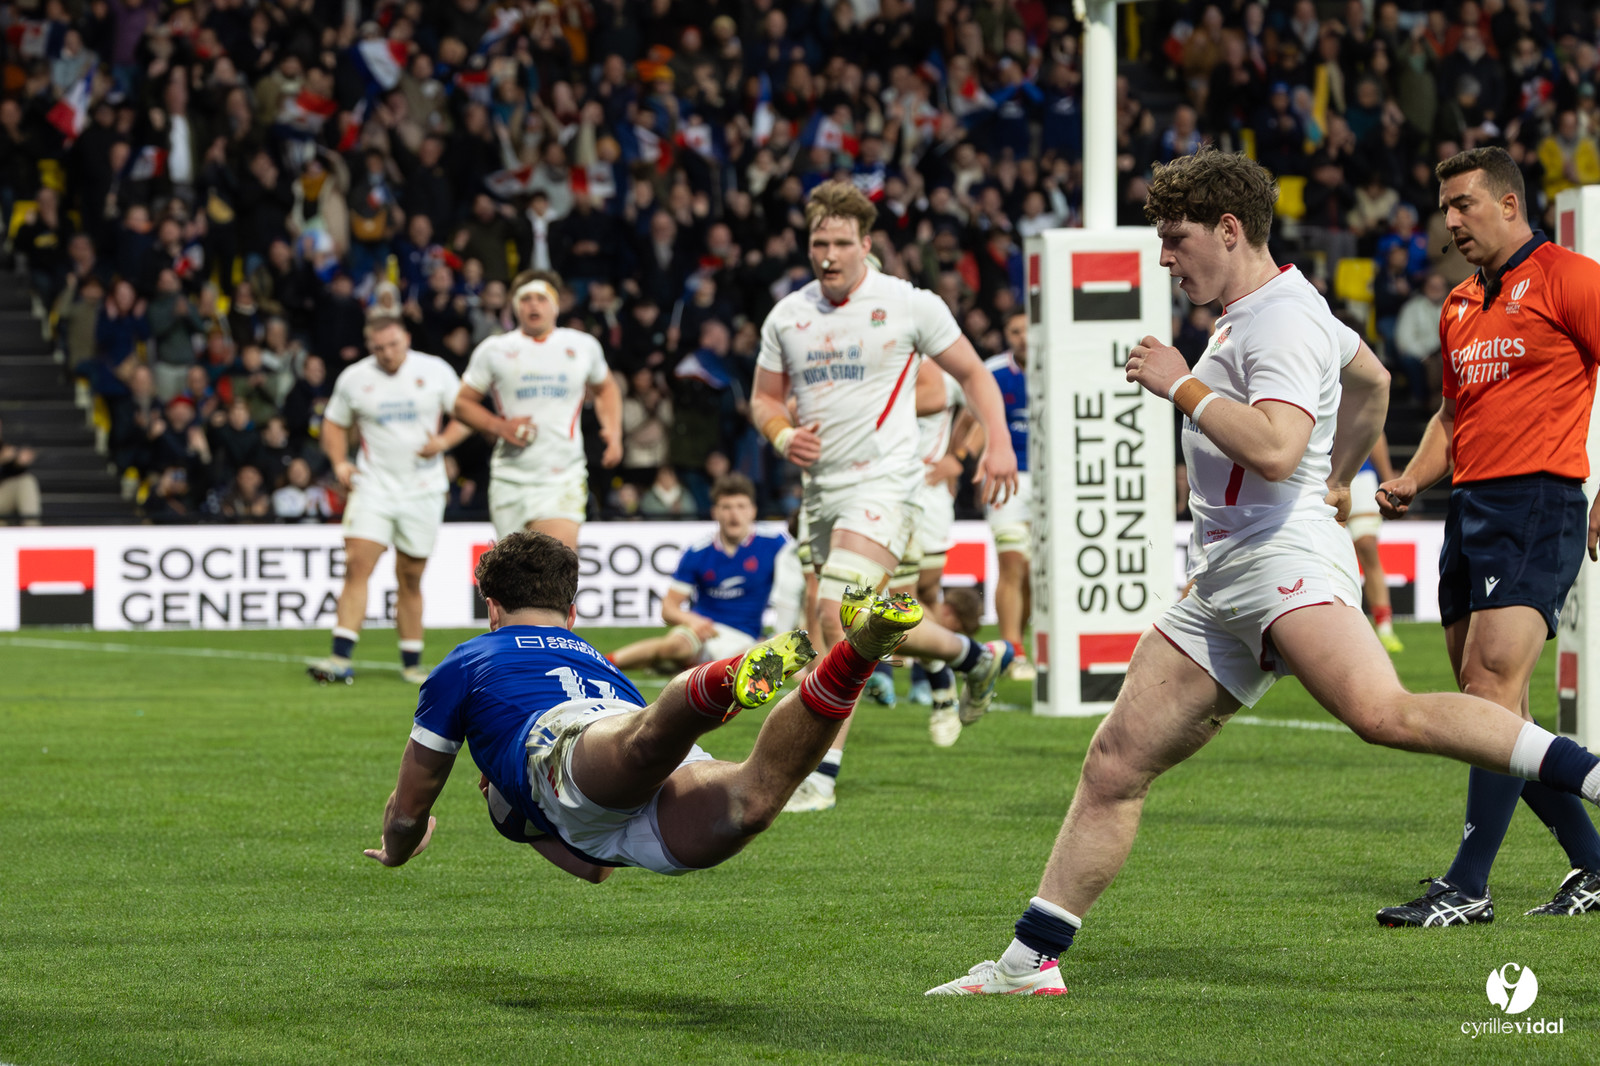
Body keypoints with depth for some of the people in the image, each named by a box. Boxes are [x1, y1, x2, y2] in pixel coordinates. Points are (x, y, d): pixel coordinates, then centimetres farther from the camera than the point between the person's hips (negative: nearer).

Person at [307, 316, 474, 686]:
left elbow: (466, 415, 7)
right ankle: (340, 658, -20)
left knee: (410, 577, 4)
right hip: (373, 485, 0)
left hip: (423, 489, 0)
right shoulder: (354, 378, 3)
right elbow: (334, 422, 17)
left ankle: (412, 663, 15)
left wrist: (444, 441, -12)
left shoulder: (435, 371, 1)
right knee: (357, 565, -15)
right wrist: (340, 462, 1)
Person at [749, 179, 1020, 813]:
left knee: (838, 614, -22)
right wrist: (783, 436, -7)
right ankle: (974, 658, 44)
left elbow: (972, 373, 5)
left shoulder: (910, 305, -4)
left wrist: (998, 444, -10)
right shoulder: (786, 317, 7)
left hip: (883, 482, -6)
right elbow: (764, 397, 16)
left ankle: (821, 771, -19)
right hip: (822, 491, 6)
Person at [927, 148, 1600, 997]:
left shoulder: (1282, 320, -11)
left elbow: (1276, 451, -27)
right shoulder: (1254, 311, 22)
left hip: (1284, 554, -10)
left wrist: (1182, 386, -16)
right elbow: (1372, 379, 39)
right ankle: (1031, 961, 10)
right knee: (1115, 763, 6)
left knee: (1383, 713, -34)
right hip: (1219, 579, 10)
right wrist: (1339, 475, 52)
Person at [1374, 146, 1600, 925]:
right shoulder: (1459, 305, 19)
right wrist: (1413, 480, 11)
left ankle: (1469, 885, -17)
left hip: (1537, 507, -9)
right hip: (1469, 509, 9)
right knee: (1493, 711, 7)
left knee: (1493, 683, -17)